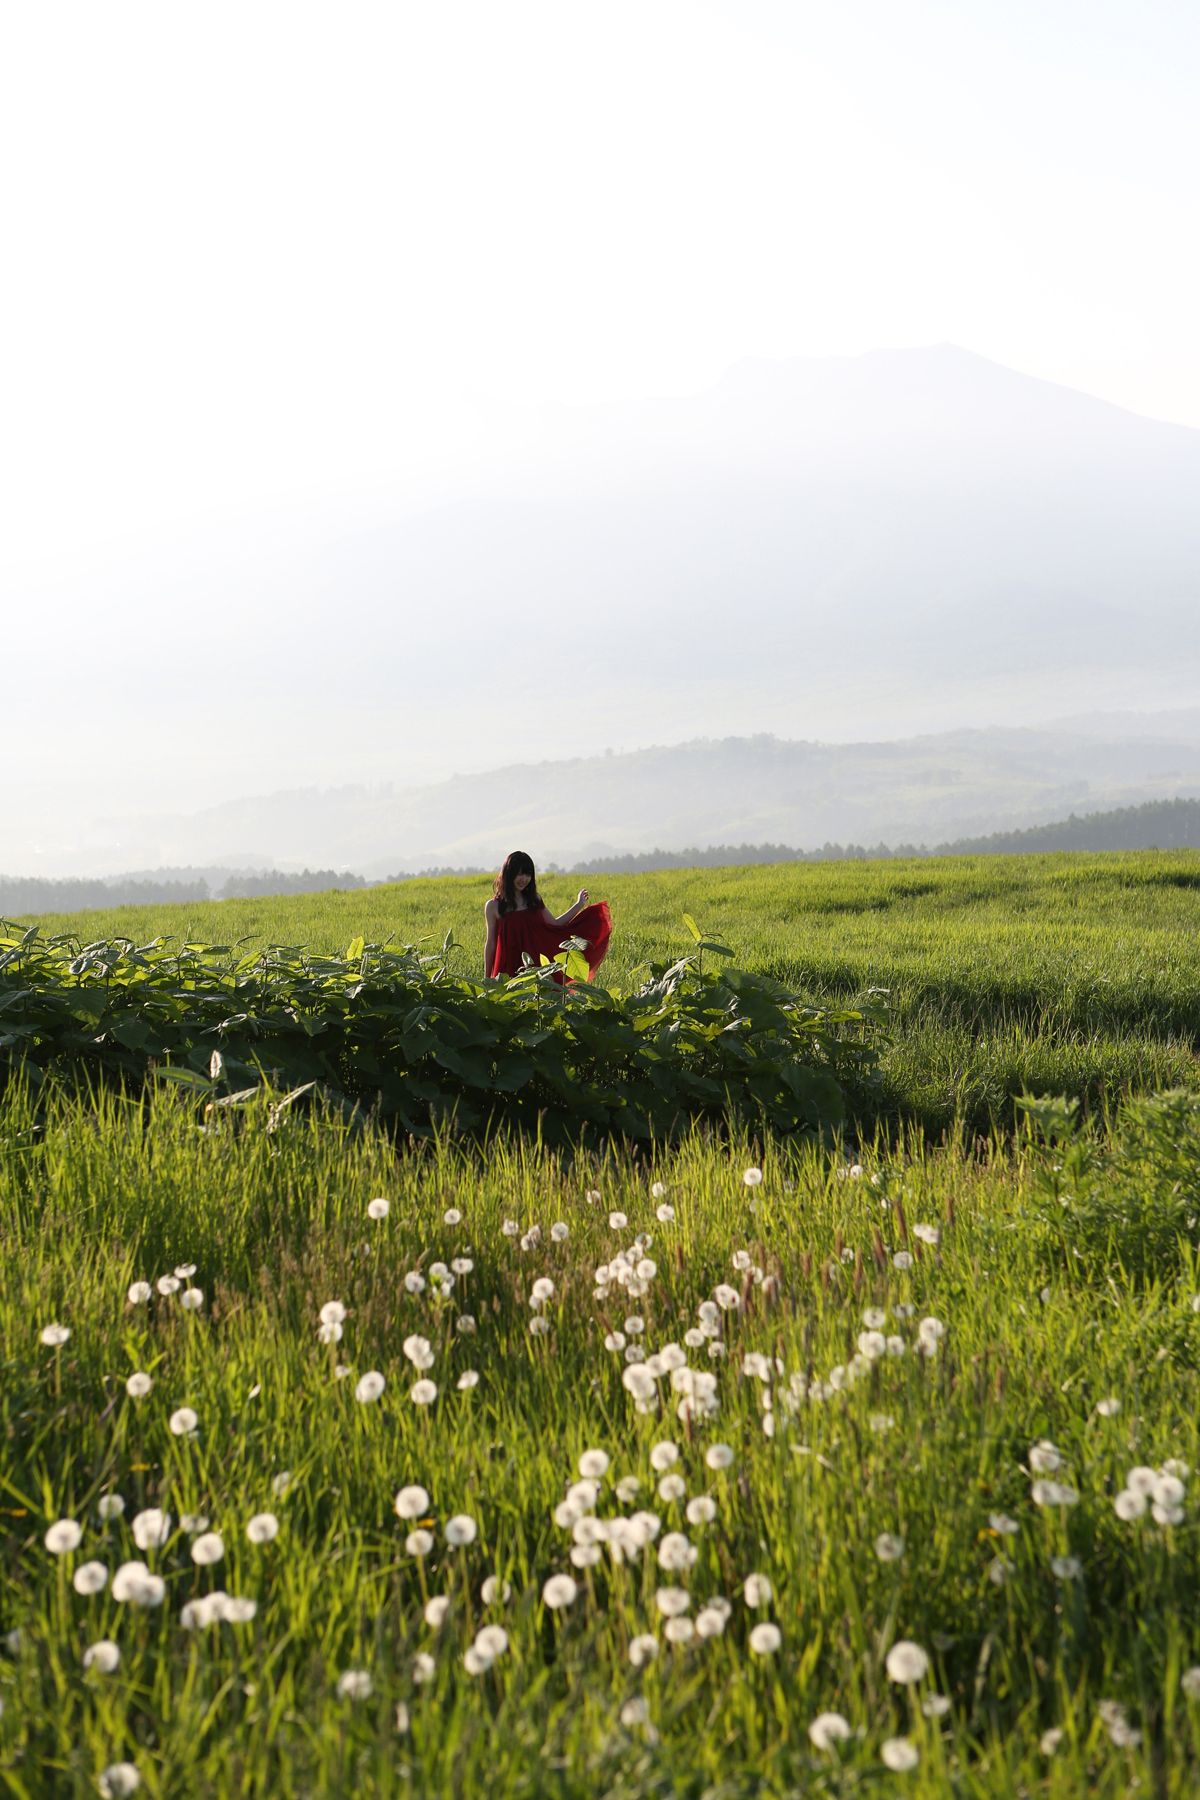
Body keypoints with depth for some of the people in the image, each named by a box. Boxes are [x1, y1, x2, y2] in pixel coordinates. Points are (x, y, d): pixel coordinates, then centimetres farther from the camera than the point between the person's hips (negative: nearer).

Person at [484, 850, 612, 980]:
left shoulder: (534, 900, 10)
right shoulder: (494, 906, -2)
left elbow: (554, 925, 18)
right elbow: (491, 943, 2)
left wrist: (579, 905, 16)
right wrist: (486, 978, 3)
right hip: (508, 969, -3)